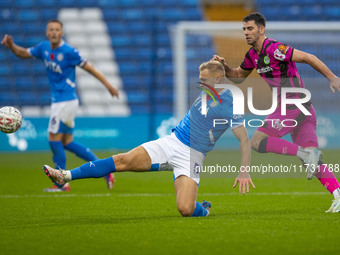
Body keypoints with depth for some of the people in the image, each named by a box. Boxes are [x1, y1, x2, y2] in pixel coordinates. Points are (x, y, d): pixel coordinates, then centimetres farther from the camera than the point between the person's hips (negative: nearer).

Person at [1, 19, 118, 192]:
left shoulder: (69, 51, -14)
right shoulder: (44, 48, 7)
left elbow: (88, 67, -9)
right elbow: (23, 53, 18)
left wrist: (108, 85, -6)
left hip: (66, 101, -8)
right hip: (58, 100, 8)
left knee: (54, 140, -7)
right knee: (67, 143, 11)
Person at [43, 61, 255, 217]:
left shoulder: (229, 105, -13)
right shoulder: (208, 92, 9)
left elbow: (245, 140, -13)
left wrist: (245, 172, -22)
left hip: (191, 155, -6)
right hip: (171, 142, 7)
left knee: (185, 209, -27)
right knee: (124, 160, -10)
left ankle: (204, 210, 11)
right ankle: (66, 176, -12)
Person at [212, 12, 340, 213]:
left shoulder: (273, 49, -13)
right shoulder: (253, 55, 15)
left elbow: (307, 57, -14)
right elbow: (238, 76, 30)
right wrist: (224, 66, 10)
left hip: (293, 104, -9)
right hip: (305, 109, 9)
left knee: (257, 142, -7)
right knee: (314, 161, -1)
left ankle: (305, 153, -18)